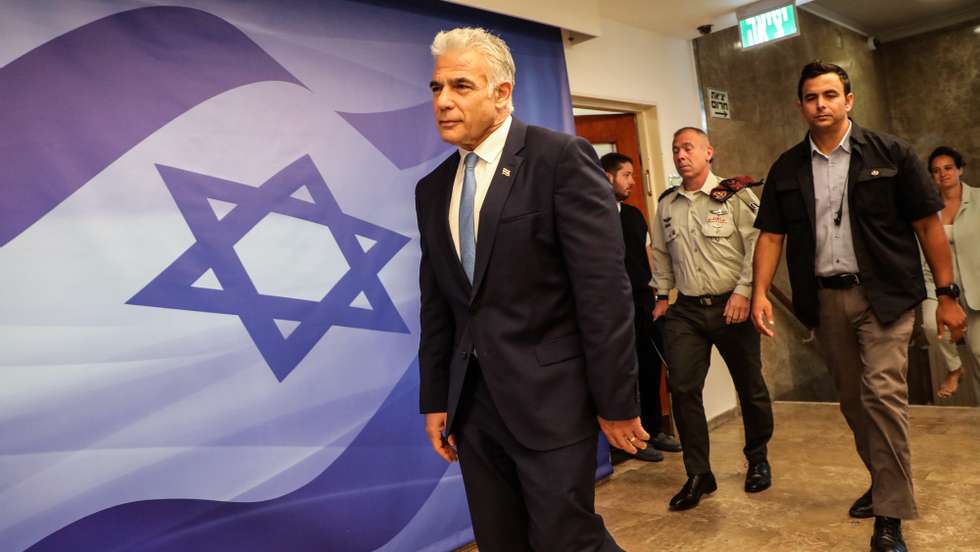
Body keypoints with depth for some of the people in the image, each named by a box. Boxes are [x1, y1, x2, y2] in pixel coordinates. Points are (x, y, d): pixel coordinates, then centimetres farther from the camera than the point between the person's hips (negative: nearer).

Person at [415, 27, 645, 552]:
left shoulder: (562, 158, -9)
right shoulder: (431, 189, 10)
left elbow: (604, 289, -13)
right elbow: (435, 306, 12)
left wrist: (616, 401, -12)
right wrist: (435, 400, 11)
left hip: (550, 396, -6)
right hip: (473, 404, 6)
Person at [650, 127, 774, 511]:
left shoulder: (735, 196, -4)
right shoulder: (666, 205, 10)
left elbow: (757, 245, -10)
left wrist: (743, 292, -17)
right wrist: (662, 295, 18)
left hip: (732, 306, -3)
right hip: (686, 310, 3)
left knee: (750, 387, 9)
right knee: (682, 388, -5)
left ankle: (758, 460, 32)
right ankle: (698, 474, 7)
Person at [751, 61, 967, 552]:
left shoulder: (889, 153, -2)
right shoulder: (787, 168, 7)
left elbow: (927, 225, -1)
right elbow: (771, 235, 5)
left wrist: (947, 294, -3)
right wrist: (760, 292, -8)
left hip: (883, 295, -3)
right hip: (824, 299, 4)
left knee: (882, 396, -11)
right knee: (852, 400, 12)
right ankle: (885, 483, 32)